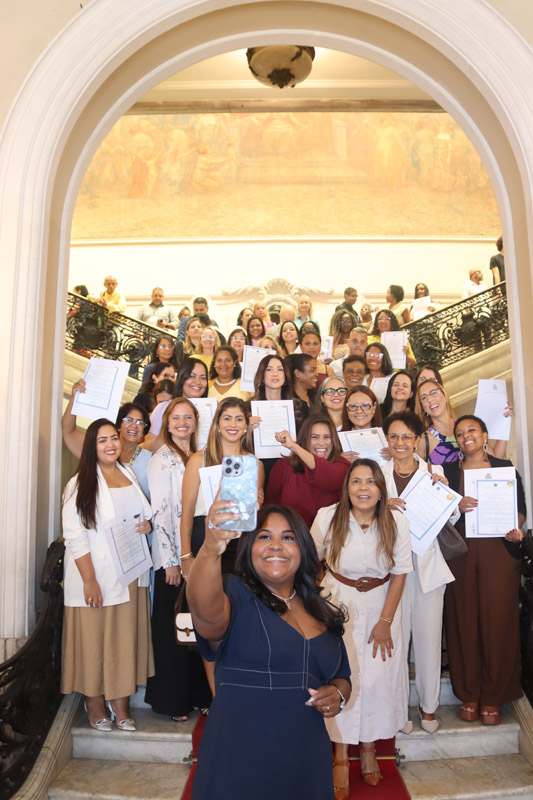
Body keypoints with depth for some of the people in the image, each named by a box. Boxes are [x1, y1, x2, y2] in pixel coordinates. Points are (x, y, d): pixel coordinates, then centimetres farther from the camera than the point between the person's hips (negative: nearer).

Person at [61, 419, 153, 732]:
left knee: (127, 637, 10)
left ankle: (121, 702, 25)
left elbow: (143, 513, 22)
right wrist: (89, 580, -17)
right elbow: (75, 536, -13)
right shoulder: (81, 483, -9)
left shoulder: (129, 475, 9)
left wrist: (147, 525, -1)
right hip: (96, 574, -5)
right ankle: (95, 703, 24)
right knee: (94, 637, 5)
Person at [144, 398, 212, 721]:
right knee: (173, 629, 5)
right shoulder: (162, 460, -10)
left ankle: (198, 694, 29)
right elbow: (160, 511, -14)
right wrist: (170, 561, -15)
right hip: (174, 557, -6)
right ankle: (173, 700, 22)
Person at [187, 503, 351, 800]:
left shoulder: (323, 613, 6)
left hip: (306, 763, 5)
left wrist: (337, 695, -4)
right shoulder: (236, 595, -11)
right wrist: (211, 550, -55)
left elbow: (342, 678, 19)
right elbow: (206, 610, -36)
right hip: (239, 764, -5)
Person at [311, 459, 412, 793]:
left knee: (378, 675, 3)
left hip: (382, 603, 1)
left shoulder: (397, 522, -15)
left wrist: (385, 622, -7)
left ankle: (370, 746, 27)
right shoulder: (328, 518, -17)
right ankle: (341, 756, 18)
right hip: (338, 602, -1)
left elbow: (399, 573, -7)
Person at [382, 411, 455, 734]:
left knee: (428, 637, 7)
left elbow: (452, 519, 4)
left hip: (428, 565, 1)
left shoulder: (433, 473, 4)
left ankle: (429, 706, 26)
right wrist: (385, 504, -16)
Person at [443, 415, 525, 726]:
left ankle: (493, 698, 15)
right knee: (465, 621, 3)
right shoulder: (449, 471, 10)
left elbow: (520, 506, 9)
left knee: (498, 620, 0)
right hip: (461, 554, 1)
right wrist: (457, 507, -13)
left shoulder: (504, 467, 8)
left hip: (499, 552, 0)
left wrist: (516, 528, -10)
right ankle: (469, 694, 17)